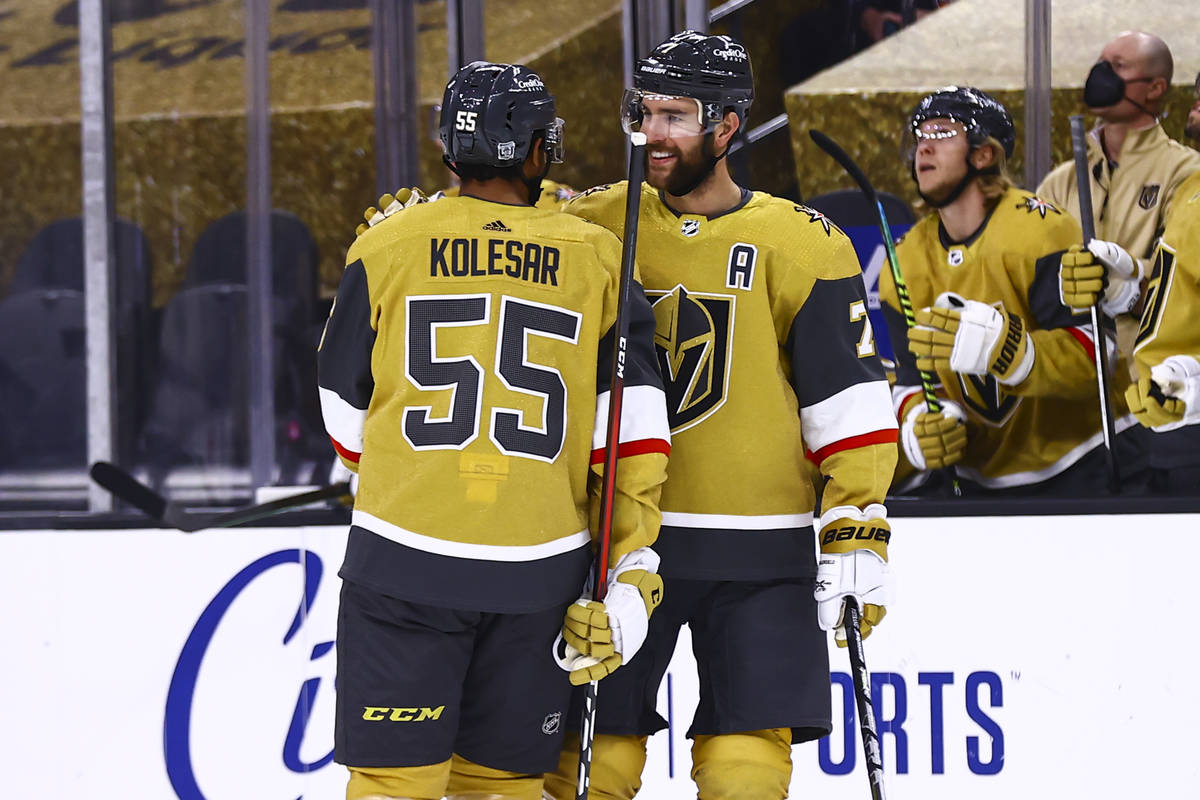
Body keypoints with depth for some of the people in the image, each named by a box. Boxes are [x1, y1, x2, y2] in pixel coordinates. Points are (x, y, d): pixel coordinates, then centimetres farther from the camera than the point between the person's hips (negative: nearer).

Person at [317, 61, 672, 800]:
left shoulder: (385, 248, 1)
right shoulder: (597, 260, 4)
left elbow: (348, 418, 10)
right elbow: (634, 430, 0)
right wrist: (633, 570, 3)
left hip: (407, 559, -1)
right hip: (539, 571, 2)